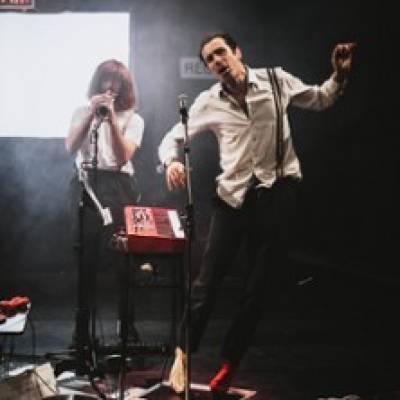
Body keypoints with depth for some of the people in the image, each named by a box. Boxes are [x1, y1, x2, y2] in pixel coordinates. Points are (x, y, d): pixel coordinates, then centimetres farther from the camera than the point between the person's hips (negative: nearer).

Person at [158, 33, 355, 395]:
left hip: (278, 192, 0)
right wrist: (171, 162, -14)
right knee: (208, 279, -6)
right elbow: (173, 138, 8)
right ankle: (183, 354, 7)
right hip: (234, 195, 0)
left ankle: (228, 365, 15)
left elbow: (320, 100, 17)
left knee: (258, 286, 4)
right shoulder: (209, 103, 3)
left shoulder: (275, 80, 3)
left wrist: (339, 76, -1)